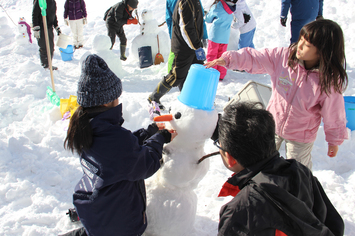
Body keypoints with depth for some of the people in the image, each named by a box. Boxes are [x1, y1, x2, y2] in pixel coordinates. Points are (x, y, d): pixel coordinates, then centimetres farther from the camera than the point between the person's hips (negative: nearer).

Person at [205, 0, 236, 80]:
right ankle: (221, 75, 14)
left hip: (215, 35, -5)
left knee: (211, 55, 4)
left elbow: (208, 19, 1)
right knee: (221, 56, 13)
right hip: (225, 37, 5)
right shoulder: (232, 8, 5)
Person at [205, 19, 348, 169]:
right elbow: (253, 59, -14)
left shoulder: (330, 81, -25)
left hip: (301, 137, -3)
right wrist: (228, 59, -27)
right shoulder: (283, 56, -19)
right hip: (273, 123, 4)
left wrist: (335, 140, -2)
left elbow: (334, 113, -13)